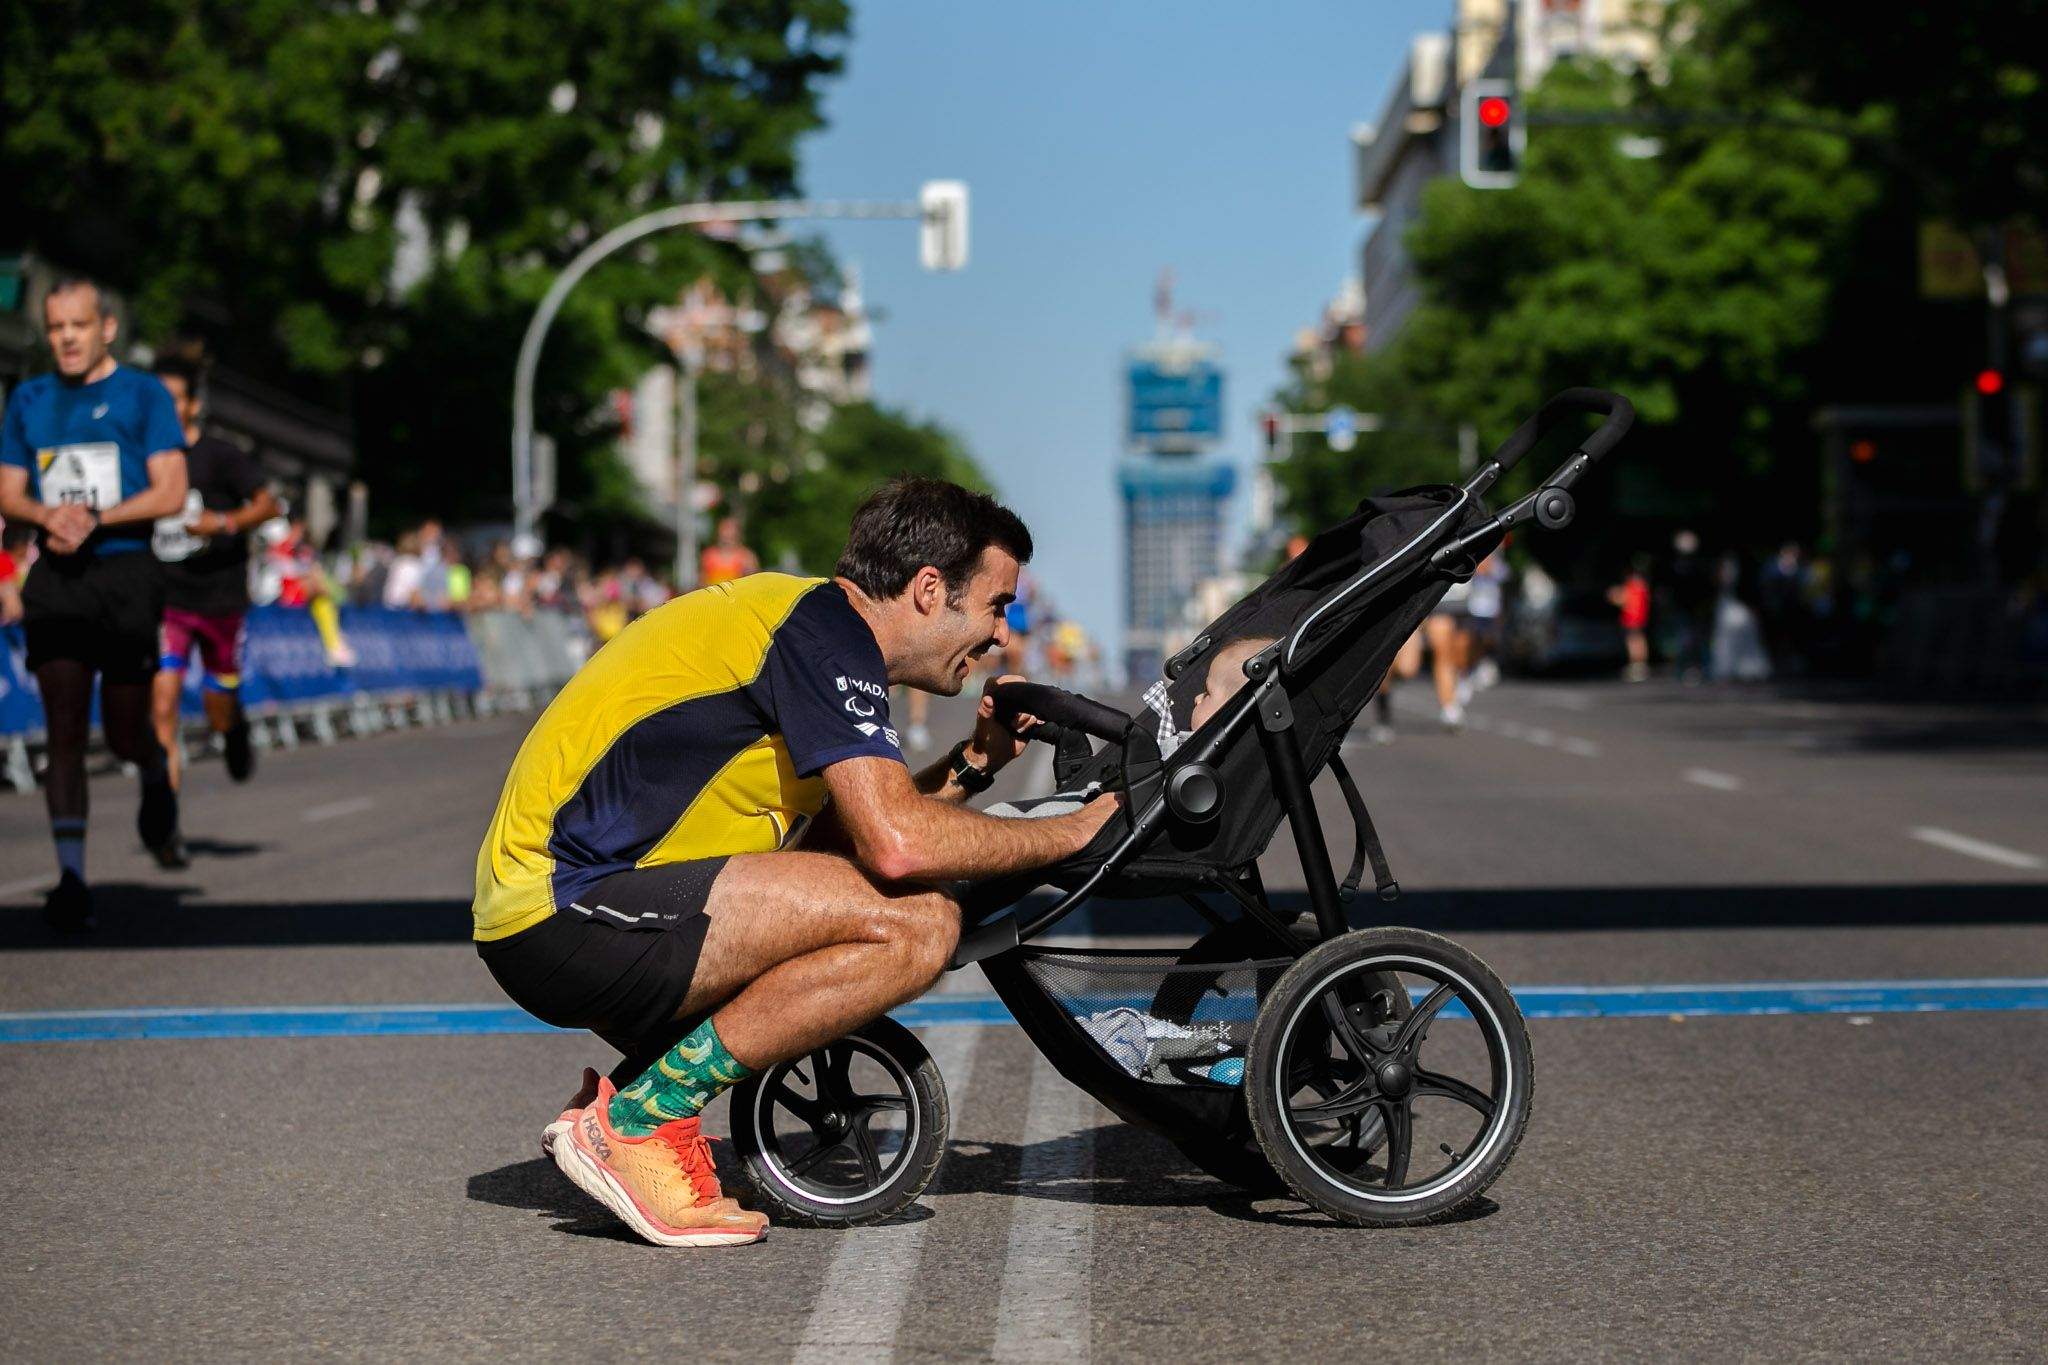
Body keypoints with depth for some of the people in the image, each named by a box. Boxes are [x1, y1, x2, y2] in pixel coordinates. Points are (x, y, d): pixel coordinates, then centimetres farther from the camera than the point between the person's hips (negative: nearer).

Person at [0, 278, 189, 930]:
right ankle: (71, 876, -5)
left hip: (125, 570, -2)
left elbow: (171, 492, -5)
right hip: (55, 578, 3)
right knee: (64, 731, -5)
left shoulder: (144, 394, 2)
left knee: (123, 733, 1)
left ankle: (157, 773, 37)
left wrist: (96, 518, -16)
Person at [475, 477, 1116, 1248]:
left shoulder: (810, 621, 19)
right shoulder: (825, 629, -11)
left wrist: (969, 767, 11)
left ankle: (636, 1080, 9)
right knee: (917, 925, -19)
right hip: (566, 914, -10)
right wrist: (1069, 835, -9)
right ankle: (635, 1118, -11)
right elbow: (896, 843, -22)